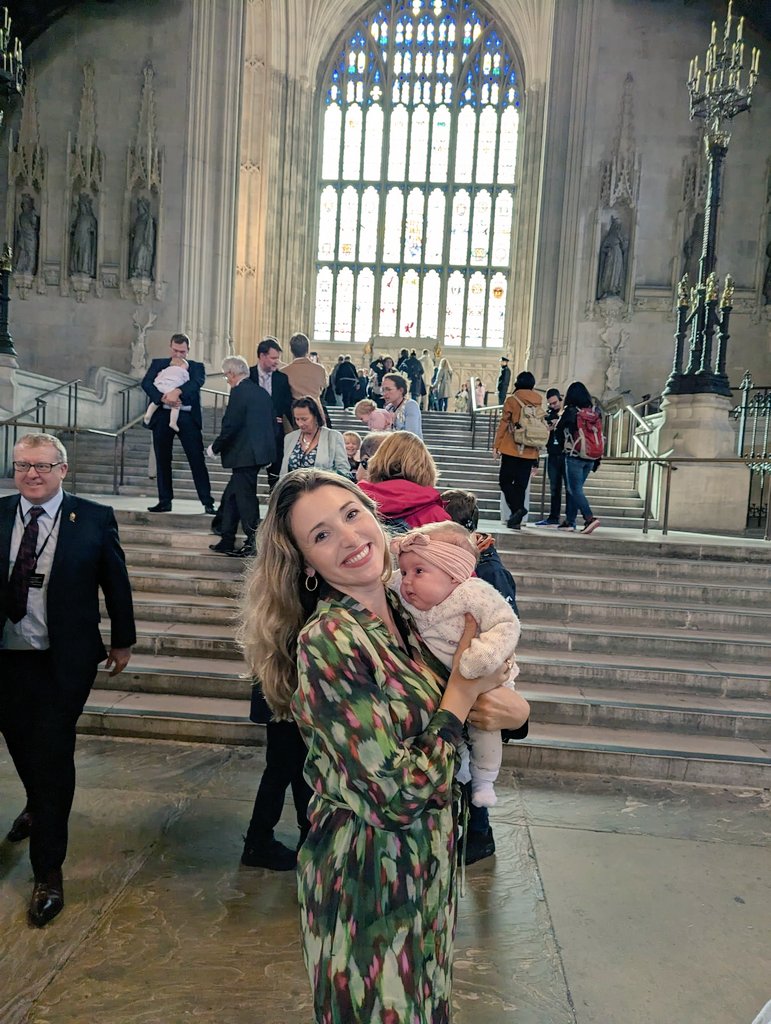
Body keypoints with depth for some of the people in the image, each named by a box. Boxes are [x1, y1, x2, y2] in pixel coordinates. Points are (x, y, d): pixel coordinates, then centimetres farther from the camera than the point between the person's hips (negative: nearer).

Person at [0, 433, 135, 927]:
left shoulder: (94, 518, -9)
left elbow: (116, 583, 0)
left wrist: (123, 640, 7)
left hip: (64, 662, -3)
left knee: (52, 756, 1)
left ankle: (49, 871, 19)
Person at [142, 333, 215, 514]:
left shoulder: (196, 367, 10)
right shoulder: (158, 364, 14)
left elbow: (198, 382, -11)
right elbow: (146, 383, -1)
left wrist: (177, 391, -28)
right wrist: (163, 397, -19)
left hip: (187, 417, -2)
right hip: (162, 416, 2)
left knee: (197, 459, -5)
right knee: (162, 460, 6)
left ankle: (207, 502, -1)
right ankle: (165, 501, 16)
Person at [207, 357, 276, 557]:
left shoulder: (239, 392, -13)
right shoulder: (263, 392, 12)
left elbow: (230, 425, -17)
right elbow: (270, 424, 15)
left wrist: (215, 447, -3)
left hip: (244, 455, -9)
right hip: (260, 451, 9)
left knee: (245, 497, -1)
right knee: (231, 495, 17)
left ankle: (254, 542, 5)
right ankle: (226, 542, 24)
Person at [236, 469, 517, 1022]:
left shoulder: (402, 612, -4)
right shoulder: (326, 641, -27)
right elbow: (400, 793, -26)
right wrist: (466, 687, -18)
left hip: (429, 860, 7)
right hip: (368, 877, -7)